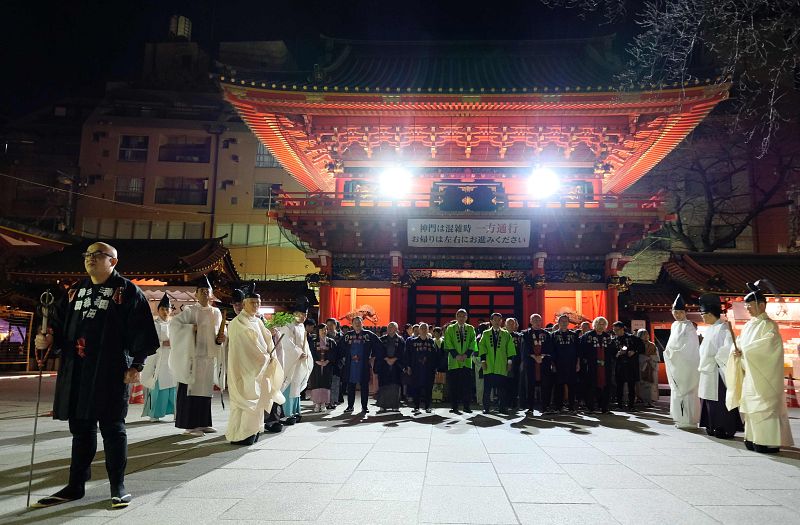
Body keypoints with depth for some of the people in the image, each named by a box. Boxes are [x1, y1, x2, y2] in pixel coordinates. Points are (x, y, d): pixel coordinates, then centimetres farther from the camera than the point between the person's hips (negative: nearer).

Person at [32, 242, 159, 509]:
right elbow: (59, 324, 17)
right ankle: (75, 486, 27)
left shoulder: (127, 291, -3)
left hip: (112, 373, -6)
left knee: (112, 428, 2)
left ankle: (118, 486, 14)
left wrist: (136, 365, -13)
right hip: (76, 372, 6)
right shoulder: (75, 291, 16)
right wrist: (49, 339, -5)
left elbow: (141, 331, -8)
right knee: (80, 428, 15)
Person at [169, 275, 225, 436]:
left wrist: (220, 339, -2)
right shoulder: (190, 311, -2)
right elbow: (173, 323, -9)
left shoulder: (216, 312, 12)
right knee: (191, 390, -3)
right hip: (193, 356, -5)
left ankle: (202, 423, 19)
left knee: (205, 389, 10)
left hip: (210, 356, 5)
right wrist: (191, 328, -16)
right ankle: (189, 425, 4)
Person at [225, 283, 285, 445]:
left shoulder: (258, 321, 14)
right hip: (244, 366, -8)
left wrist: (271, 355, -9)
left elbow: (267, 338, 8)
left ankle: (251, 431, 18)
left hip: (259, 367, 8)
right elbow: (249, 342, -17)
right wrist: (264, 357, -13)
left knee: (257, 398, 9)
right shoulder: (238, 322, -10)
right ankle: (239, 435, 2)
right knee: (245, 399, -6)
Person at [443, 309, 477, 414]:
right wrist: (456, 355, -12)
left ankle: (466, 406, 10)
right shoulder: (450, 329, 5)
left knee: (467, 385, 1)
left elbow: (473, 344, 3)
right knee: (454, 386, -1)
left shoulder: (470, 329, 11)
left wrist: (466, 355, -10)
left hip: (467, 361, 2)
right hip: (454, 362, -1)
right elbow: (448, 344, -2)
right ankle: (454, 407, 6)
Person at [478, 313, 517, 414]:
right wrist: (483, 360, -7)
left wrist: (510, 361, 1)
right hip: (488, 366, 0)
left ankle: (502, 408, 9)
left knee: (502, 389, 1)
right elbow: (481, 346, 3)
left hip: (501, 367, 0)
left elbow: (510, 349, 8)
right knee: (487, 389, 1)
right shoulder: (485, 334, 10)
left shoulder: (506, 334, 10)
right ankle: (486, 408, 8)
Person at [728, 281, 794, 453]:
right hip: (750, 374, 8)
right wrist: (737, 351, -4)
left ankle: (769, 442, -3)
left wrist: (744, 350, -15)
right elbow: (741, 343, 17)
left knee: (764, 405, -7)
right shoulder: (748, 325, 15)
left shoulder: (769, 325, -9)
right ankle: (754, 439, 14)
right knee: (751, 405, 8)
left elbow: (768, 345, -20)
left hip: (763, 375, -8)